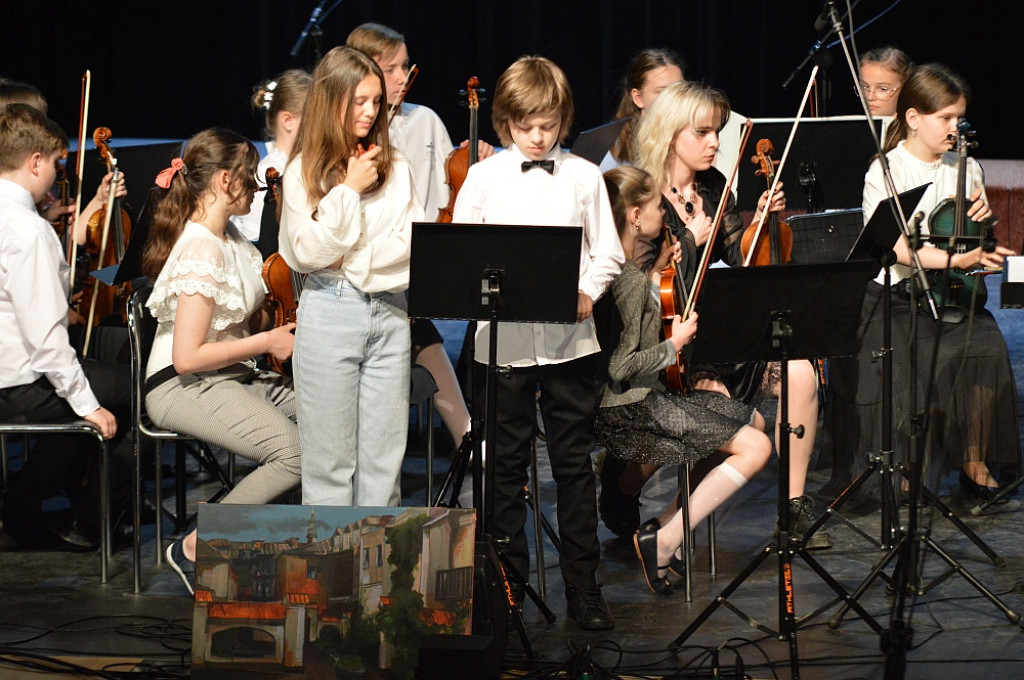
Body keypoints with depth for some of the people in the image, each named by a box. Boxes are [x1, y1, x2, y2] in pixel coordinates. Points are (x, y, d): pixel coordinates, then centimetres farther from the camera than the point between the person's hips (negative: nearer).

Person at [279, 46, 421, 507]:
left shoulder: (396, 169, 8)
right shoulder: (305, 171, -2)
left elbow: (415, 242, 3)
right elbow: (309, 252, -11)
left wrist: (359, 261, -9)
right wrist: (349, 190, -12)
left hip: (389, 312, 3)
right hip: (330, 312, -3)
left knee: (384, 454, 5)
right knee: (331, 457, 0)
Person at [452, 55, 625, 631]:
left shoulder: (584, 177, 4)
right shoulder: (483, 178, 3)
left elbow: (609, 253, 8)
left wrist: (588, 291, -10)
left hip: (569, 339, 0)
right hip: (504, 339, 0)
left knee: (575, 464, 5)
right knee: (507, 465, 7)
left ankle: (584, 588, 12)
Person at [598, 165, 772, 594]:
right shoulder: (629, 279, -24)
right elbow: (621, 368, -27)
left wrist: (656, 273, 13)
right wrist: (674, 344, -13)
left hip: (645, 396, 10)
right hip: (633, 410, -10)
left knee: (752, 420, 20)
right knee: (755, 447, -14)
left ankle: (670, 525, 12)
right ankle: (664, 542, -14)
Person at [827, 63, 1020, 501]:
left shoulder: (966, 168, 11)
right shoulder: (885, 172, -4)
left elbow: (977, 249, 19)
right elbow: (896, 248, -17)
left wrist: (982, 224, -5)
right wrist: (955, 259, -30)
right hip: (896, 297, -4)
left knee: (985, 347, -26)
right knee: (924, 359, -31)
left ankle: (974, 462, -11)